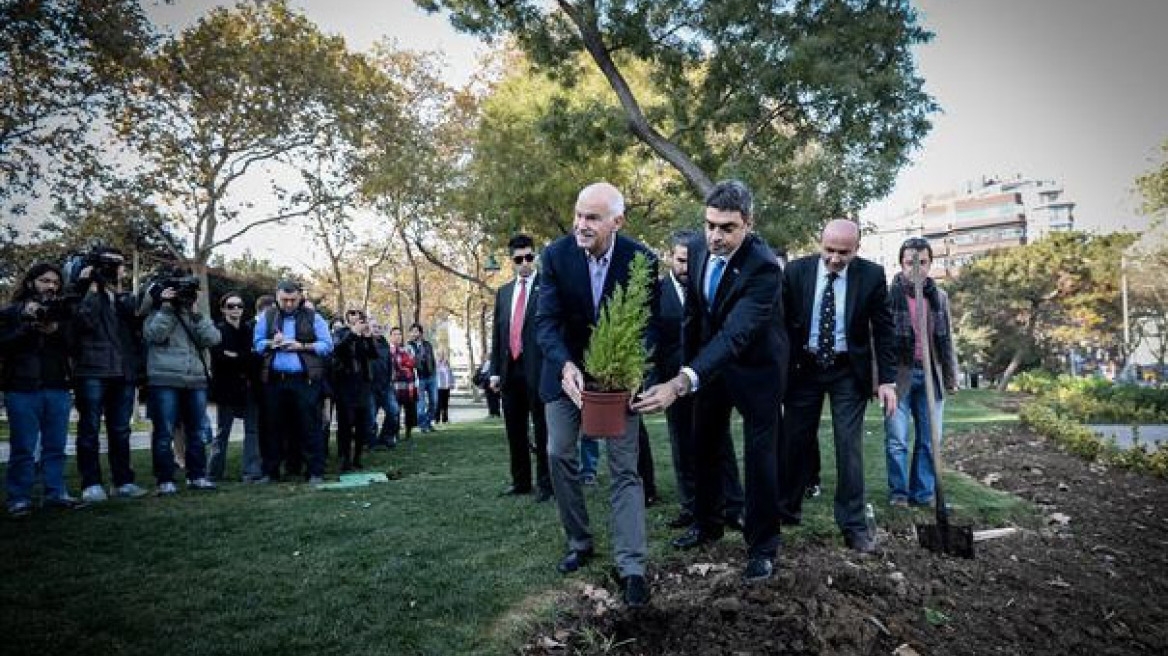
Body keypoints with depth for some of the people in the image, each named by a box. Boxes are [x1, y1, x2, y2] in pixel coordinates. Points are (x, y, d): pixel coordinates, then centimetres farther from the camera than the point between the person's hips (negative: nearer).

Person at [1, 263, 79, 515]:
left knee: (56, 446, 5)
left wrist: (56, 331, -11)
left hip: (58, 388, 3)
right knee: (23, 447, -2)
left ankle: (55, 492, 12)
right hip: (22, 388, -3)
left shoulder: (61, 313, 14)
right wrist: (28, 325, -14)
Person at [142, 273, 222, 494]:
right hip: (165, 380, -4)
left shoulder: (197, 316, 17)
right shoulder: (157, 314, 8)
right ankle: (165, 480, 3)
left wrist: (195, 312, -4)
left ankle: (197, 476, 17)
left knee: (196, 432, 8)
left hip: (196, 381, 4)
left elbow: (212, 338, 0)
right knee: (164, 433, -3)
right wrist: (167, 307, -10)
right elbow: (153, 335, -12)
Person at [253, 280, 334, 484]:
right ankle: (270, 471, 20)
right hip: (274, 380, 3)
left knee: (309, 426, -2)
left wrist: (302, 346, -11)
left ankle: (316, 471, 3)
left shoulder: (312, 317, 5)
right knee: (274, 427, 9)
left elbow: (327, 345, 1)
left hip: (304, 380, -2)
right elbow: (257, 343, 11)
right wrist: (271, 343, -9)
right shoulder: (267, 317, 12)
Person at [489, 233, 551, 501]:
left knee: (542, 428, 0)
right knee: (514, 429, 12)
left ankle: (545, 483, 9)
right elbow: (497, 333, 16)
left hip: (538, 368, -6)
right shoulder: (503, 292, 16)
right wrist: (495, 370, 11)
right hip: (510, 369, 6)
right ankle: (521, 480, 24)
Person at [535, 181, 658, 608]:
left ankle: (631, 566, -1)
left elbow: (649, 322, -10)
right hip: (566, 367, 2)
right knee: (559, 454, 6)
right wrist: (564, 365, -35)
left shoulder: (641, 260, -16)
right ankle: (579, 543, 25)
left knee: (625, 467, -3)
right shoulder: (556, 255, -14)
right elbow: (546, 320, -17)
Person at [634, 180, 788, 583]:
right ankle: (707, 524, 35)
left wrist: (682, 383, -53)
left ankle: (762, 546, 16)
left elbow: (736, 334, -43)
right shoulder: (698, 249, -12)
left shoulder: (764, 267, -32)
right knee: (706, 446, 17)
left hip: (755, 366, -6)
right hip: (710, 358, 6)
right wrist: (686, 364, 6)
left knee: (759, 455, 0)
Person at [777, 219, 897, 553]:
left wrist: (886, 379, -6)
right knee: (795, 441, 9)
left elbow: (883, 329, -2)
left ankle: (853, 525, 8)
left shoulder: (872, 275, -9)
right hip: (804, 367, 1)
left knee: (849, 446, -2)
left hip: (849, 372, -1)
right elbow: (782, 322, -1)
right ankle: (787, 509, 25)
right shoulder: (796, 271, -8)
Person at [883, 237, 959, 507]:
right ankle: (898, 493, 12)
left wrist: (951, 376, 11)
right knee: (896, 440, -1)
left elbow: (947, 340, 15)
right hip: (899, 375, -4)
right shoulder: (888, 294, -6)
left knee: (930, 440, 7)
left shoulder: (940, 297, 9)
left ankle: (923, 494, 18)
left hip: (931, 376, 4)